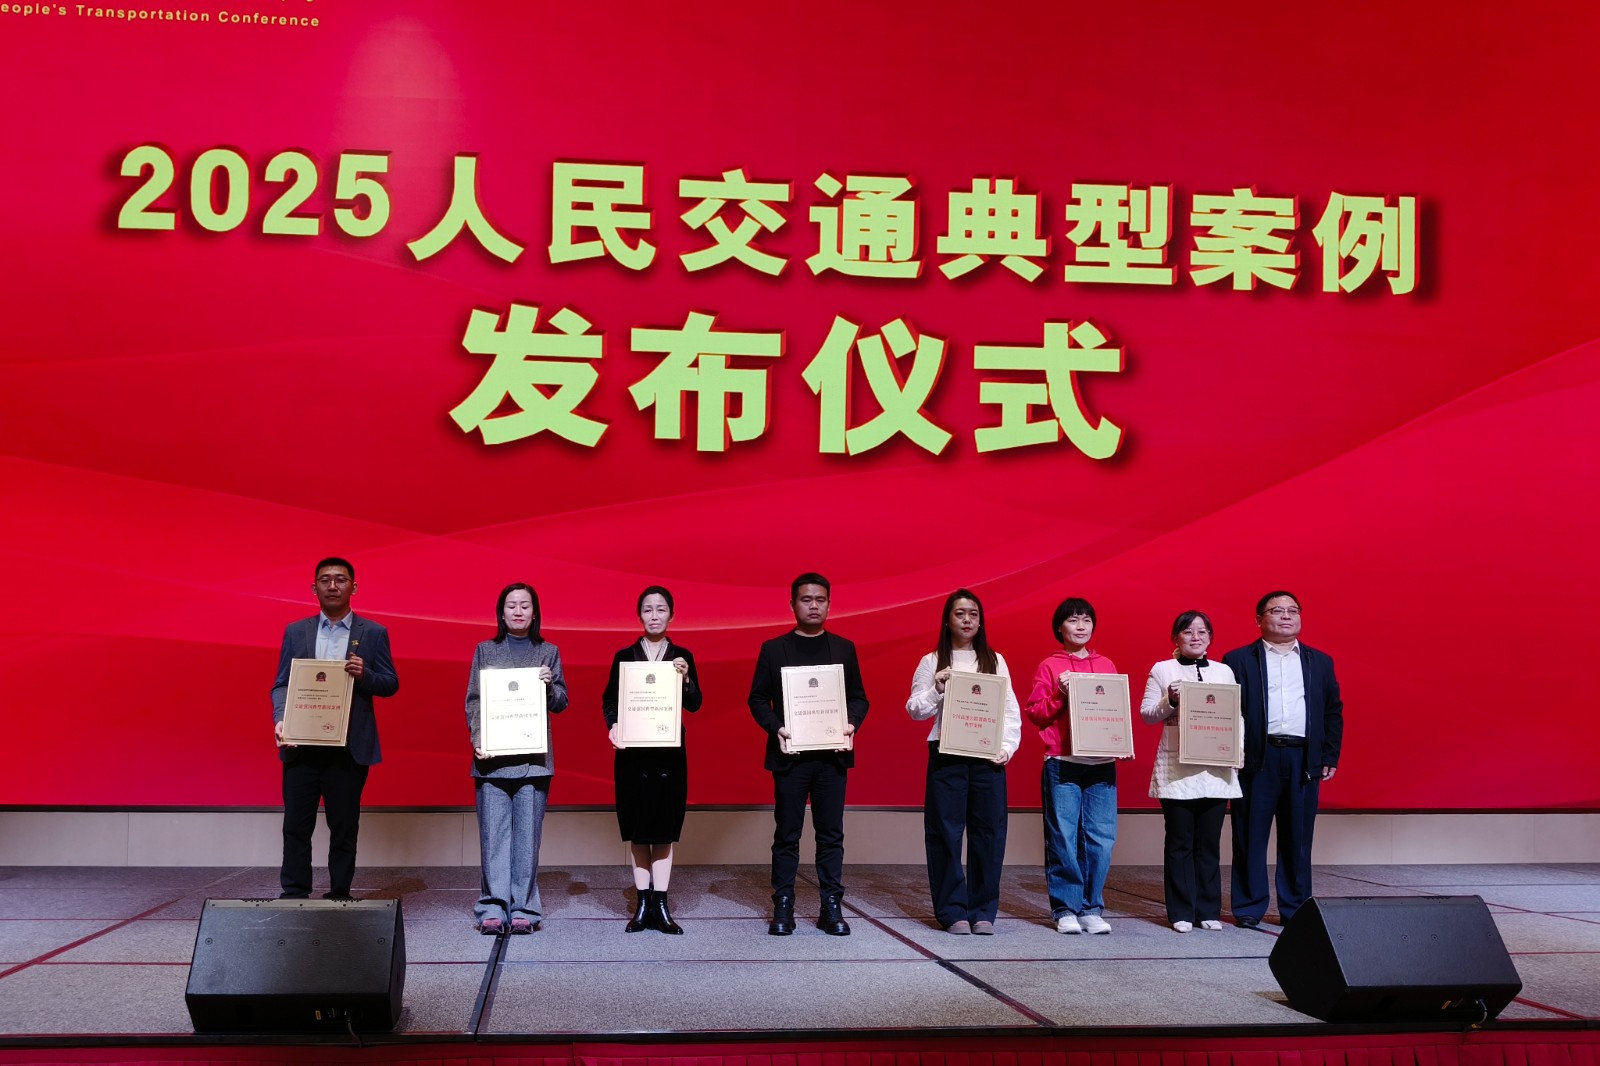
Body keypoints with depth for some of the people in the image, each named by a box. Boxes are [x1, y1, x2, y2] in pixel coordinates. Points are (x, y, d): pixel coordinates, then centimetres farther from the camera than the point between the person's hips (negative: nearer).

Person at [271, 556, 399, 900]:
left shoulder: (373, 633, 5)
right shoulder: (296, 632, 11)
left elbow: (391, 684, 4)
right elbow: (281, 684, 7)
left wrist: (364, 674, -16)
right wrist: (280, 720, -10)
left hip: (349, 748, -1)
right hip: (301, 743, 1)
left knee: (344, 827, 3)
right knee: (296, 825, 1)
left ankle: (339, 896, 11)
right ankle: (294, 896, 8)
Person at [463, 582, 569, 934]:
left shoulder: (549, 652, 12)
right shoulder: (485, 651, 12)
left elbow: (561, 704, 11)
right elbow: (472, 700, 6)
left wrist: (550, 684, -10)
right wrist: (478, 737, -9)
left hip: (533, 757, 0)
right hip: (492, 756, 0)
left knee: (527, 835, 0)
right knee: (493, 834, -2)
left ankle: (523, 909, 5)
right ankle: (493, 908, 1)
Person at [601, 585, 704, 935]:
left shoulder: (682, 656, 5)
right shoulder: (624, 657, 5)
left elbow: (694, 705, -1)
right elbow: (609, 700, 4)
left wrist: (686, 678, -18)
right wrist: (613, 725, -14)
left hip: (669, 752, 0)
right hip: (632, 752, 0)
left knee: (665, 828, 2)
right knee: (636, 829, 3)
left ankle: (660, 906, 6)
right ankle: (643, 903, 10)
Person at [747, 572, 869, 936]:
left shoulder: (844, 648, 10)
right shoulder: (773, 649, 5)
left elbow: (859, 697, 9)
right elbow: (758, 699, 3)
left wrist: (852, 723, -10)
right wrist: (775, 727, -14)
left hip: (832, 755, 1)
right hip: (790, 754, -1)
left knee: (831, 834, 4)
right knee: (787, 835, 3)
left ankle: (831, 908, 9)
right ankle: (783, 909, 8)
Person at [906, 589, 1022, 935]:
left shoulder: (995, 660, 13)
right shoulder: (932, 662, 8)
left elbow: (1011, 710, 10)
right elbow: (915, 710, 7)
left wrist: (1007, 746, -3)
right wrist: (937, 689, -10)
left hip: (988, 756, 1)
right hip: (946, 755, -1)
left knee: (988, 831, 0)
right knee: (946, 832, -2)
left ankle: (983, 910, 9)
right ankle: (952, 911, 5)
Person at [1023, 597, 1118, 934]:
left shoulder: (1107, 666, 16)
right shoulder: (1049, 667, 7)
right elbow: (1034, 713, 3)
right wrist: (1060, 695, -11)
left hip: (1101, 764, 3)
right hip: (1062, 764, -3)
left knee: (1101, 838, -2)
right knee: (1063, 839, -3)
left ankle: (1092, 909, 8)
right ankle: (1065, 909, 5)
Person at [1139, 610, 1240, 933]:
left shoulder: (1224, 672, 12)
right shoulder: (1162, 670, 4)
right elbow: (1146, 714, 2)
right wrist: (1169, 701, -15)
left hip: (1215, 770, 2)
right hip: (1176, 770, -2)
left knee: (1209, 843, 6)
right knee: (1179, 842, 2)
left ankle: (1209, 911, 14)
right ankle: (1181, 912, 9)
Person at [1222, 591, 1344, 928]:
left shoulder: (1320, 662, 14)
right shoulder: (1238, 660, 3)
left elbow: (1333, 712, 14)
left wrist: (1330, 757, 6)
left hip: (1304, 760, 3)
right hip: (1256, 759, -3)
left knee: (1298, 838, 7)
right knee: (1251, 836, 1)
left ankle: (1295, 909, 16)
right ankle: (1249, 908, 9)